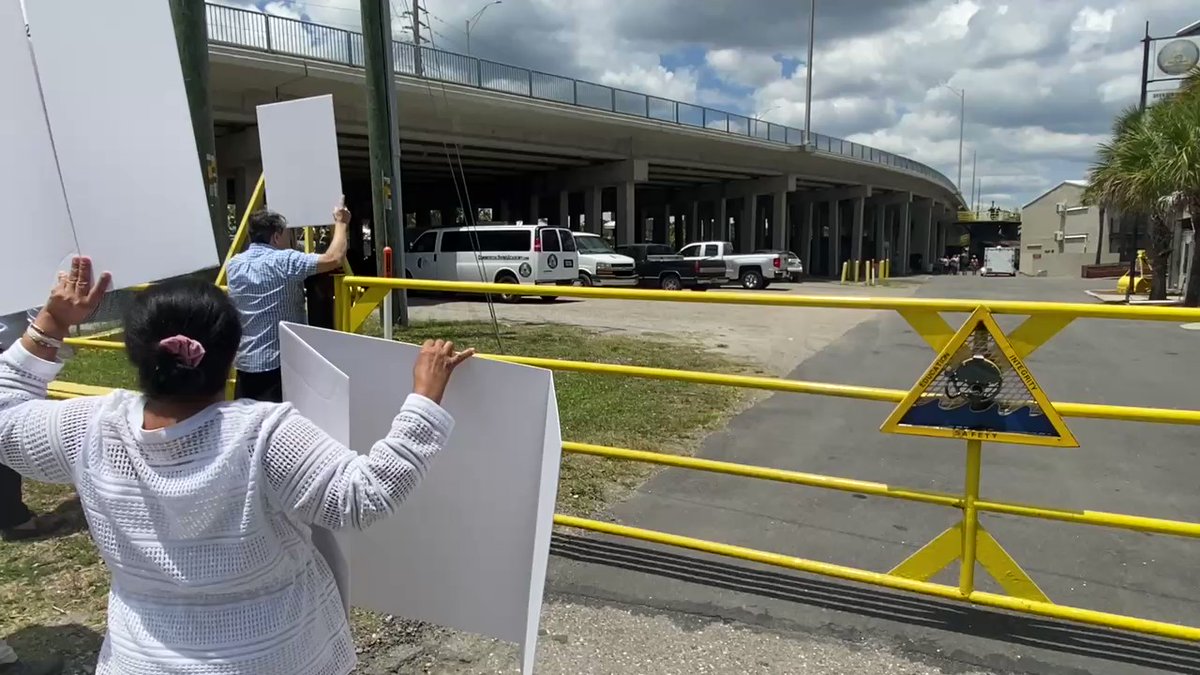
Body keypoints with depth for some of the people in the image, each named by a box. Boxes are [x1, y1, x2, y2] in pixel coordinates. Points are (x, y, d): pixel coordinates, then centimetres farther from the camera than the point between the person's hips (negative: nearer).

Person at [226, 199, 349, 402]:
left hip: (244, 363, 7)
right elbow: (334, 259, -15)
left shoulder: (234, 264, 6)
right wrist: (341, 223, 2)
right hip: (279, 363, -7)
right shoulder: (284, 261, -14)